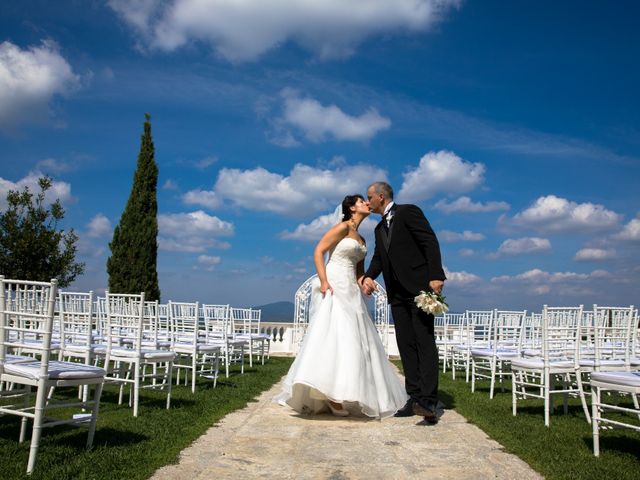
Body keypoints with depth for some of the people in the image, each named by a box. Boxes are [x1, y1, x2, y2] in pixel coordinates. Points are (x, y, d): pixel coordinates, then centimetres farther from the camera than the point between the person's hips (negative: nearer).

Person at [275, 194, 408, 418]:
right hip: (334, 286, -9)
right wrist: (323, 282, -20)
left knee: (354, 339, 4)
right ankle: (331, 393, -15)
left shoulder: (361, 239, 21)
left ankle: (341, 395, 8)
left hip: (351, 291, 9)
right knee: (334, 335, -16)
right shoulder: (343, 227, -3)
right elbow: (318, 251, -11)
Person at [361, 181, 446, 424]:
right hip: (398, 293, 8)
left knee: (424, 340, -12)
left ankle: (430, 400, -16)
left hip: (419, 287, -8)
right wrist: (368, 276, -7)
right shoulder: (380, 228, 22)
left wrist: (435, 276, -20)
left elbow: (430, 242, -10)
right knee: (406, 344, 5)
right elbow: (378, 258, 14)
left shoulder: (408, 212, -1)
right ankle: (415, 397, 8)